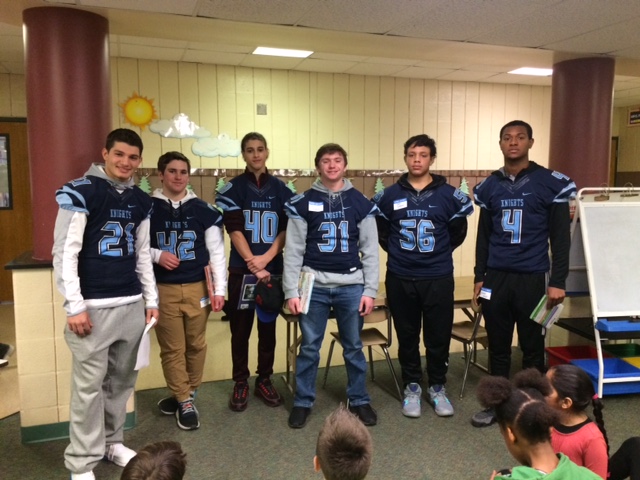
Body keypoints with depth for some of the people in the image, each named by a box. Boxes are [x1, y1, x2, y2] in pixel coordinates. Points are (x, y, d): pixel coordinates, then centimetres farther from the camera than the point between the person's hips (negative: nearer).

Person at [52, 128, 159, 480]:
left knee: (122, 380, 14)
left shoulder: (141, 200, 11)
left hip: (132, 305, 6)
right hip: (94, 306, -5)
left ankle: (112, 443, 31)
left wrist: (151, 299, 14)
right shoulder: (80, 193, -7)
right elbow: (64, 253, -10)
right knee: (88, 386, 1)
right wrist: (74, 305, -13)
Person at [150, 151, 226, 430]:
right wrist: (156, 255, -14)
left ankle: (185, 395, 29)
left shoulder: (203, 210, 2)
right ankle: (185, 402, 16)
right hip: (164, 289, 0)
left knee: (196, 344, 9)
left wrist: (219, 289, -2)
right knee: (172, 348, 4)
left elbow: (217, 252, 2)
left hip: (197, 288, 1)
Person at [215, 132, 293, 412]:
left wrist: (265, 259, -14)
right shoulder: (232, 189, 0)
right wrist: (253, 264, -16)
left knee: (268, 326, 10)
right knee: (240, 328, 5)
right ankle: (241, 383, 19)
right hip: (241, 270, -1)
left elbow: (287, 229, -1)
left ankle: (264, 381, 23)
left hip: (274, 269, 2)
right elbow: (234, 230, -7)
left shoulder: (282, 189, 6)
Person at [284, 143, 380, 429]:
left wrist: (370, 290, -1)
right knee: (309, 348, 8)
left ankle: (359, 400, 28)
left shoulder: (361, 203, 4)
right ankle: (303, 402, 23)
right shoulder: (302, 203, 1)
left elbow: (370, 250, 4)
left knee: (354, 347, 12)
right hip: (314, 286, -1)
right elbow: (293, 251, 0)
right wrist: (291, 291, -5)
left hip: (351, 286, 1)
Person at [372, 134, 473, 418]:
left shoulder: (449, 196, -2)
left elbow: (458, 233, 9)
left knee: (439, 336, 8)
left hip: (438, 278, 0)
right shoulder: (389, 196, 1)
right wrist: (397, 252, 9)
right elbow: (381, 232, 12)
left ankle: (437, 388, 27)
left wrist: (438, 253, 8)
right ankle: (412, 387, 28)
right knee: (407, 336, 11)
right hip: (400, 279, 1)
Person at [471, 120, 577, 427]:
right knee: (498, 346, 11)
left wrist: (557, 281, -8)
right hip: (496, 277, 3)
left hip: (532, 278, -3)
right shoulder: (489, 186, 8)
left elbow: (560, 238, -3)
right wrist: (479, 277, 9)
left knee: (532, 346, 8)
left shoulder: (551, 183, -3)